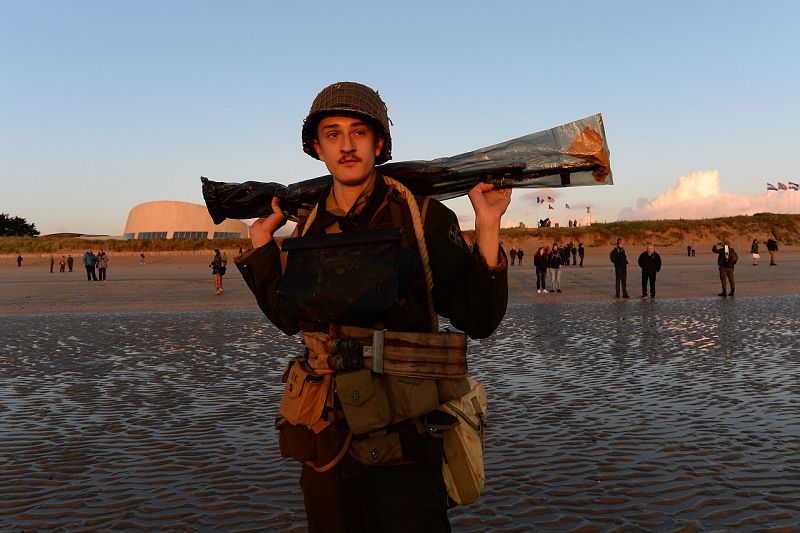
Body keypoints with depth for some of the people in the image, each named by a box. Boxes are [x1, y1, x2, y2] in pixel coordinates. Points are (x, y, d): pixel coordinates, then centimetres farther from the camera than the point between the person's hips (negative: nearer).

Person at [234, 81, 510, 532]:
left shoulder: (425, 219, -8)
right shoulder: (310, 227, 6)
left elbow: (478, 321, -9)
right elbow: (290, 318, 17)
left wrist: (487, 227, -18)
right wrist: (262, 239, 13)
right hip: (326, 440, 5)